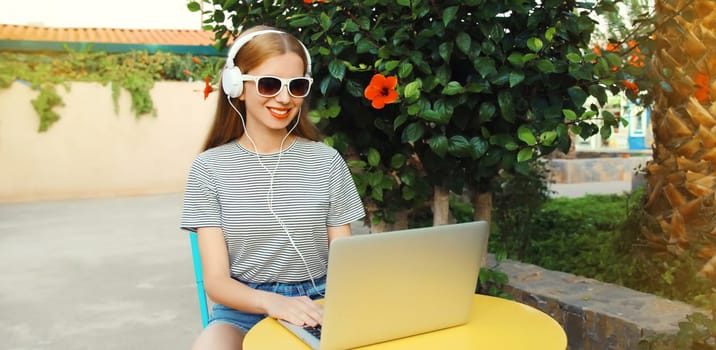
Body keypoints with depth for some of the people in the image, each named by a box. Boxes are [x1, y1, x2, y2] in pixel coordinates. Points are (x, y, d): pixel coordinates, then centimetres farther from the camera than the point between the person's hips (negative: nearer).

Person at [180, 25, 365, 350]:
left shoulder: (327, 162, 1)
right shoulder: (209, 168, -2)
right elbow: (216, 281, -7)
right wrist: (271, 301, -28)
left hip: (315, 306, 1)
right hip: (243, 308, -1)